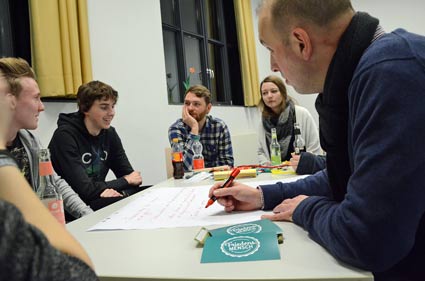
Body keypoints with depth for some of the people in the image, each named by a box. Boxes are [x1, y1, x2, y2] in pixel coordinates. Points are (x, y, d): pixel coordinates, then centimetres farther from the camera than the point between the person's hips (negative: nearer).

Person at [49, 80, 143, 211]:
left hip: (99, 198, 7)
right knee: (119, 203, -32)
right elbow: (84, 189, -23)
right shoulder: (65, 136, -17)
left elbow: (129, 174, 2)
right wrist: (125, 181, -11)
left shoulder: (109, 133, 3)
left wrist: (121, 192, -21)